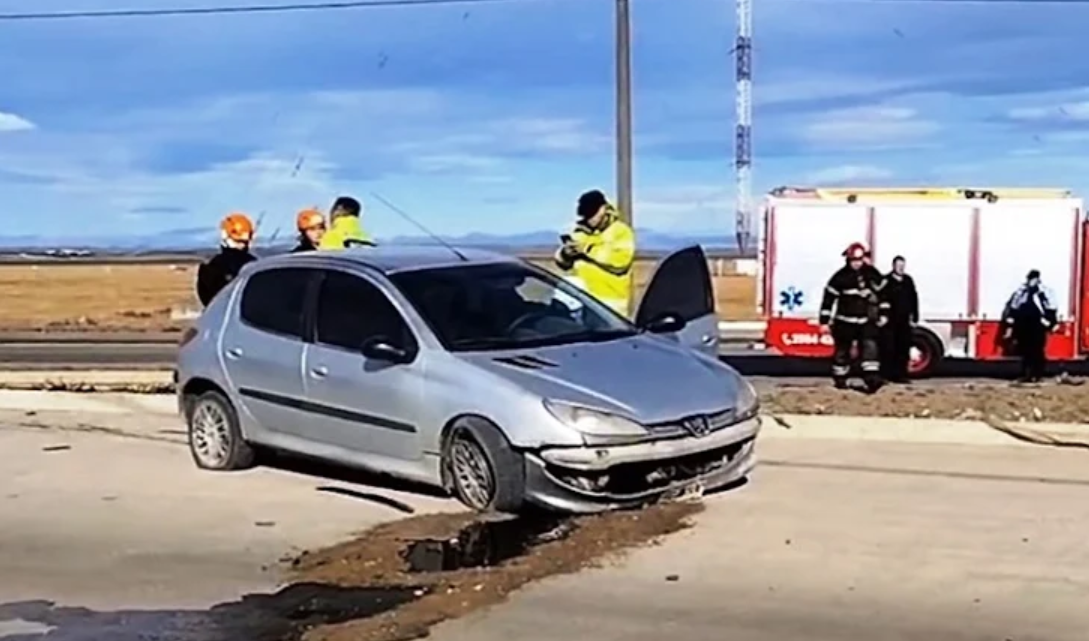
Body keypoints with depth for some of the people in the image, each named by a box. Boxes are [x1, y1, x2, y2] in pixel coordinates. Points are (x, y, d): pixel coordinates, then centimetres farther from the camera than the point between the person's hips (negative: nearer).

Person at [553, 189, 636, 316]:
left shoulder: (621, 232, -2)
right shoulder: (580, 232, 14)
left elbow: (619, 262, -18)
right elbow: (563, 263, 12)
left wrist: (588, 249, -19)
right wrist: (566, 253, -12)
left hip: (610, 300, -5)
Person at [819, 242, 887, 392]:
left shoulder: (872, 274, 1)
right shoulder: (840, 277, -9)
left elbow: (882, 293, 12)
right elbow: (829, 297, -6)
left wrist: (883, 314, 10)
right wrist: (825, 320, -8)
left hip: (867, 321, 2)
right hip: (845, 321, -2)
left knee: (870, 346, -13)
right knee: (842, 350, 7)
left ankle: (872, 379, -18)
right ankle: (840, 379, 21)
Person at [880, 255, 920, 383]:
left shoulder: (908, 280, 11)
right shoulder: (886, 281, -5)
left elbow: (914, 300, 12)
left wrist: (914, 318, 7)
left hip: (904, 322, 5)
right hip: (889, 321, -5)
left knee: (903, 349, 6)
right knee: (888, 349, -4)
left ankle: (900, 375, 13)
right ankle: (886, 375, 1)